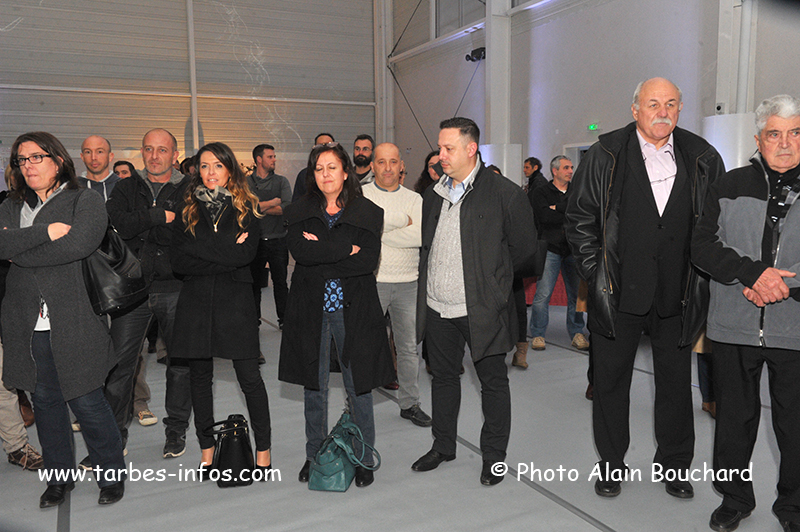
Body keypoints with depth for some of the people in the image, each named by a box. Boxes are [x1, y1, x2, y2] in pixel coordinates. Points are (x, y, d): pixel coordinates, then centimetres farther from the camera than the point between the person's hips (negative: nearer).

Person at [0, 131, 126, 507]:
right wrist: (45, 232, -14)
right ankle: (59, 477, 30)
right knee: (45, 401, 13)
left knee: (87, 402, 0)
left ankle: (112, 474, 18)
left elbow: (78, 245, -17)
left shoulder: (85, 200, 0)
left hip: (74, 323, -4)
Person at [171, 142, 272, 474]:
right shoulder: (188, 209, 10)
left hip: (235, 299, -2)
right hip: (195, 301, 3)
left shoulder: (245, 206, 5)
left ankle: (263, 450, 11)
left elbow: (246, 254, -10)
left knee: (249, 377, -2)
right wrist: (224, 253, -10)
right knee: (200, 376, 9)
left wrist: (200, 247, -10)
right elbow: (178, 262, -2)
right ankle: (207, 450, 23)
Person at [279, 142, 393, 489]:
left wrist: (321, 253, -11)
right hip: (311, 308, 2)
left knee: (358, 383, 2)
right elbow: (299, 251, -10)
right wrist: (347, 248, -13)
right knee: (314, 384, 10)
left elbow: (369, 260, -10)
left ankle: (363, 457, 18)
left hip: (353, 309, -2)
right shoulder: (300, 212, 8)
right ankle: (314, 456, 26)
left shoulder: (367, 212, 3)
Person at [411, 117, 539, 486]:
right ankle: (443, 446, 34)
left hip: (481, 310, -5)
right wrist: (432, 281, 11)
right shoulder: (433, 195, 9)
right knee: (443, 376, 17)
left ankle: (493, 455, 25)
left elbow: (525, 250, -4)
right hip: (437, 309, 6)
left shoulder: (504, 193, -9)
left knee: (493, 381, 8)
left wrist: (491, 278, 2)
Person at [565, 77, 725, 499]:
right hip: (618, 291, -1)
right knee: (611, 380, 9)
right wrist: (595, 271, -6)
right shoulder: (605, 155, -2)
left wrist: (702, 273, 2)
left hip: (678, 293, 2)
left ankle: (675, 464, 31)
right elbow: (579, 218, -1)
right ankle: (611, 464, 26)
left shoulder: (703, 159, 5)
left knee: (676, 381, 12)